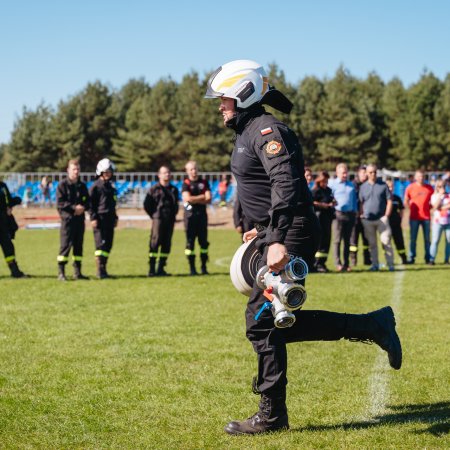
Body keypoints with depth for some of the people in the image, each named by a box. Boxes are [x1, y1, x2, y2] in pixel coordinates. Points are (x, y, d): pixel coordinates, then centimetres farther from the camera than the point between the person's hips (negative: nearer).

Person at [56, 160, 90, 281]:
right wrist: (74, 208, -16)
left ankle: (77, 272, 14)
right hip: (67, 218, -6)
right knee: (65, 245, -9)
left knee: (78, 245, 8)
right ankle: (61, 272, -6)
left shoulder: (82, 186, 15)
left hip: (80, 219, 6)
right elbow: (60, 203, -10)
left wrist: (83, 207, -7)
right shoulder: (62, 185, -2)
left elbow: (88, 201, 15)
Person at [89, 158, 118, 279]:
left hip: (109, 220, 8)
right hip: (100, 219, -8)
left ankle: (103, 270, 13)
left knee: (108, 245, 7)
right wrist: (93, 218, -15)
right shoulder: (96, 186, -5)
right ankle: (100, 270, -11)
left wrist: (115, 217, 22)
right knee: (101, 244, -10)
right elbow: (91, 203, -9)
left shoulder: (110, 186, 18)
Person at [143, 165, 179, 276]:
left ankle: (161, 268, 11)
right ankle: (152, 269, -9)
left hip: (170, 220, 5)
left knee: (166, 244, 5)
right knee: (155, 242, -9)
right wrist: (154, 215, -1)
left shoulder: (174, 190, 15)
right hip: (158, 219, -5)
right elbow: (147, 205, 0)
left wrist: (173, 215, 12)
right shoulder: (154, 189, -1)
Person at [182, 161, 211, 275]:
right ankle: (192, 268, 1)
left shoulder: (204, 182, 10)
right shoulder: (186, 184, 0)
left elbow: (208, 200, 0)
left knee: (203, 241, 3)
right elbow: (188, 198, -16)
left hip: (202, 215, 3)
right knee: (190, 241, -3)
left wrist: (195, 199, -9)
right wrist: (202, 197, -5)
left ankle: (204, 267, 9)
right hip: (190, 215, -3)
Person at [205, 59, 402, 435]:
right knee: (278, 321, 10)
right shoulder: (247, 132, 17)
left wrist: (278, 240, -36)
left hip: (291, 235, -10)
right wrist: (263, 229, 28)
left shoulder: (266, 130, -15)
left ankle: (272, 415, 4)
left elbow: (286, 185, -28)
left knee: (262, 321, -6)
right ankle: (372, 326, 16)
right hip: (278, 235, 10)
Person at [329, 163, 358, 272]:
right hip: (338, 214, -5)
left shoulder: (351, 185, 17)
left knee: (347, 240, 7)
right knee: (337, 240, -8)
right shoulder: (332, 184, 3)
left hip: (350, 215, 5)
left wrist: (355, 212, 14)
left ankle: (346, 264, 10)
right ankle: (338, 263, -10)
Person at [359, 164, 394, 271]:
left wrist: (386, 215, -5)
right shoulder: (363, 187, 9)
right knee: (372, 243, 7)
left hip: (381, 218, -2)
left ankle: (390, 264, -5)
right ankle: (375, 264, 13)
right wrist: (361, 215, 1)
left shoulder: (383, 185, 4)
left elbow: (389, 201, 3)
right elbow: (361, 202, 14)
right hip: (367, 219, 2)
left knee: (386, 241, -7)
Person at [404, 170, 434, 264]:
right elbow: (406, 201, 6)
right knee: (413, 238, 0)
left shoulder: (429, 188, 6)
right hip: (414, 217, -2)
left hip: (426, 217, 2)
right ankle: (411, 258, 4)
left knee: (427, 238, 4)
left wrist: (430, 207, 2)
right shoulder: (410, 187, 1)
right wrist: (410, 207, -6)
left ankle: (428, 258, 9)